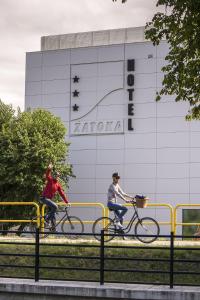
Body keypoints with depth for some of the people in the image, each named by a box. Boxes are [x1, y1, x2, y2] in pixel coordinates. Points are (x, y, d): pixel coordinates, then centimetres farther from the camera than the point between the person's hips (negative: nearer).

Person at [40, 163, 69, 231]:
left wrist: (67, 202, 6)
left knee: (53, 213, 6)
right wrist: (49, 169, -48)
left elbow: (62, 193, 10)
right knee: (55, 206, -26)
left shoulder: (58, 184, 9)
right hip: (44, 198, -7)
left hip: (49, 199, 7)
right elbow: (47, 176, -28)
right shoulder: (50, 180, -7)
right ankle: (47, 218, -14)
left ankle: (53, 228, 12)